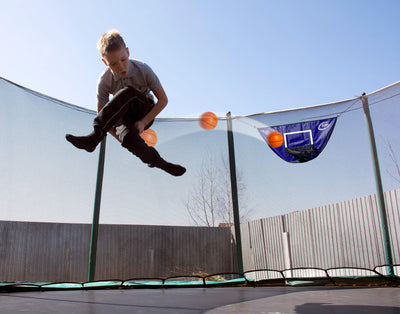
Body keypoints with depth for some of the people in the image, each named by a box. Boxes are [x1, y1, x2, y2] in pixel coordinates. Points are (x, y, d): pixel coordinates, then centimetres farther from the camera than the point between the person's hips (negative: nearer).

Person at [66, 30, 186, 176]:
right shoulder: (104, 82, -17)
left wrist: (144, 122, -21)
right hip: (122, 116, 1)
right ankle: (158, 162, -17)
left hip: (146, 113, 0)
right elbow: (101, 114, -8)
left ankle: (94, 137, -33)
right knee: (129, 139, -40)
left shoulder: (143, 69, -18)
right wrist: (125, 139, -16)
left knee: (127, 92, -36)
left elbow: (163, 99, -12)